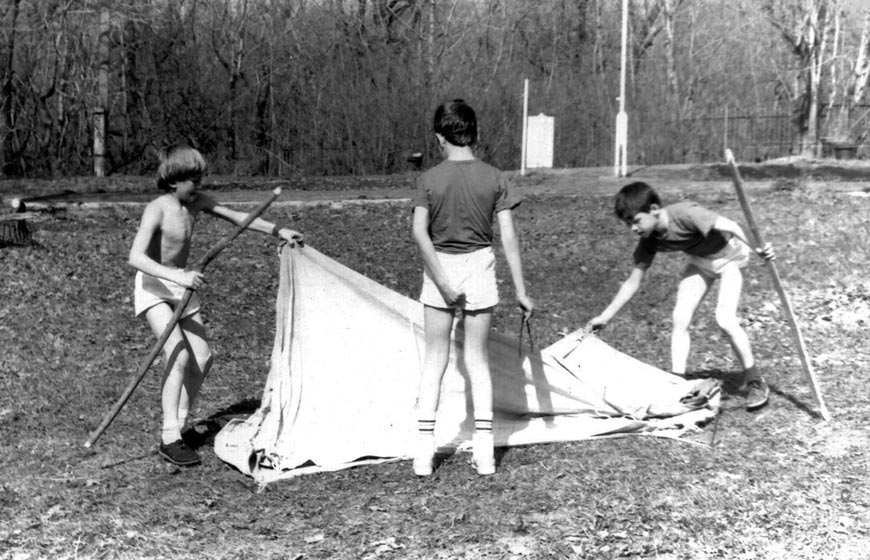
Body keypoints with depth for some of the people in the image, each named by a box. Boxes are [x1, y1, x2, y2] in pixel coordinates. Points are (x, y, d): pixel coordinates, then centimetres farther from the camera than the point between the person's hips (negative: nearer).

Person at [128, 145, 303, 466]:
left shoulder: (196, 203, -2)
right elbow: (135, 257, -33)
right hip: (153, 287, -8)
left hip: (182, 287, 8)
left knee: (202, 359, 2)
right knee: (179, 354, -23)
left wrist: (278, 231, 5)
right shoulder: (157, 209, -23)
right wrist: (177, 277, -44)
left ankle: (178, 428, 15)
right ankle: (170, 440, -23)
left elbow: (236, 218, 9)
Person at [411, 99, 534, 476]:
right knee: (477, 359, 11)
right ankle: (484, 451, 10)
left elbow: (420, 232, -17)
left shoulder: (429, 180, -5)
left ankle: (424, 449, 8)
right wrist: (520, 290, -1)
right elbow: (508, 236, -5)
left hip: (440, 270, -1)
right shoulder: (494, 178, -3)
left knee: (435, 359, 10)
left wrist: (442, 283, -16)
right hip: (479, 268, 1)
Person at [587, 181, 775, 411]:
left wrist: (757, 246, -58)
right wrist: (605, 316, -8)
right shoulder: (649, 240, -14)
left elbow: (730, 226, -41)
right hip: (700, 260, 6)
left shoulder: (685, 213, -35)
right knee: (680, 319, -8)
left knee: (725, 318, -19)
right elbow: (634, 280, -5)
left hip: (729, 255, -6)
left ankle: (755, 382, -2)